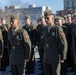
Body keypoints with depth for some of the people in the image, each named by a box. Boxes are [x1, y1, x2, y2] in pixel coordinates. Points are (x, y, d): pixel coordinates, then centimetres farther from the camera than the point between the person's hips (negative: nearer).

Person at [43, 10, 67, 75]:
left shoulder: (58, 29, -11)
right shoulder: (45, 29, 9)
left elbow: (64, 44, -11)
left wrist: (63, 57, -10)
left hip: (55, 57, -6)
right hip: (46, 57, 6)